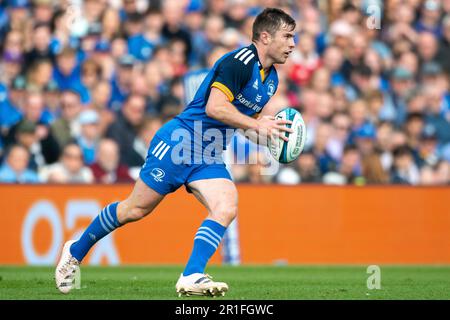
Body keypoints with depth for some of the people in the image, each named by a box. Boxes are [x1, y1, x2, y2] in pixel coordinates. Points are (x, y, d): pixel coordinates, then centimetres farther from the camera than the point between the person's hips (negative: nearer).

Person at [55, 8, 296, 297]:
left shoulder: (271, 78, 11)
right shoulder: (239, 62, -18)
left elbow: (248, 125, 20)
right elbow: (214, 107, -27)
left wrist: (273, 137, 1)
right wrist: (257, 124, -24)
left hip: (209, 158, 8)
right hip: (180, 142, -8)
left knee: (227, 208, -17)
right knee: (136, 209, 0)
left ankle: (191, 278, -20)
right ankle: (76, 251, 20)